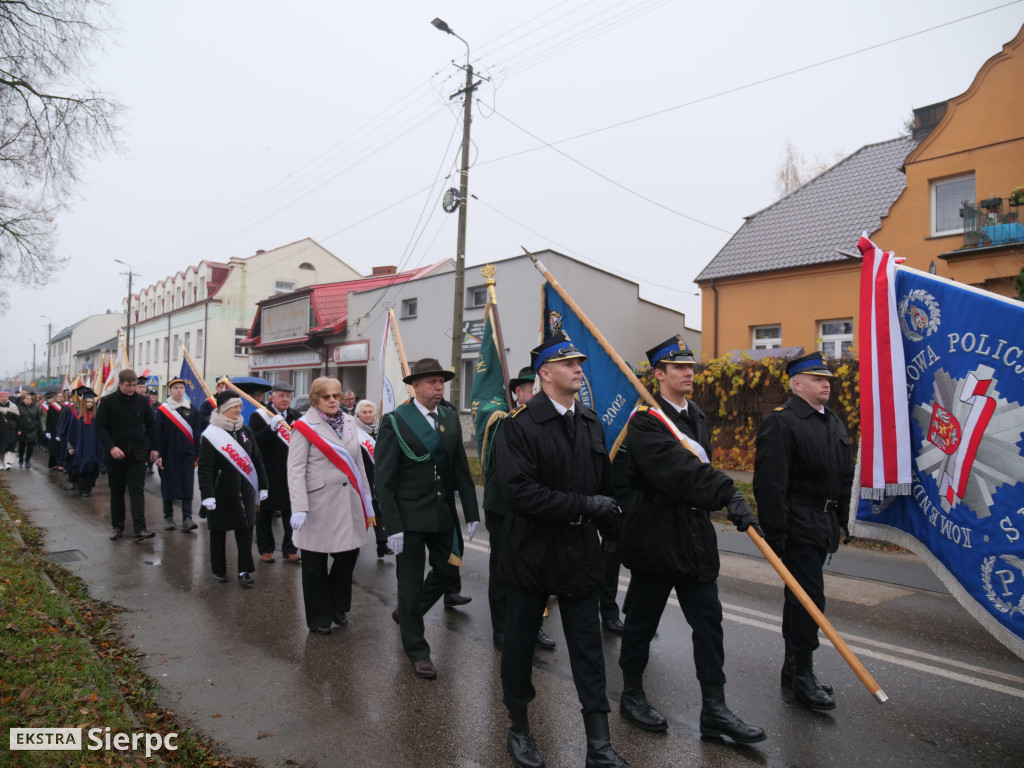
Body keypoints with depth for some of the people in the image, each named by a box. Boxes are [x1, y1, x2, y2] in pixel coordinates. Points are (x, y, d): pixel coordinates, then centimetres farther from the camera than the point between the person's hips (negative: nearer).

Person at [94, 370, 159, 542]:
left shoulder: (142, 401, 3)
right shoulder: (107, 402, -4)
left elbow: (150, 425, 10)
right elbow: (100, 427, -7)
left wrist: (153, 447, 9)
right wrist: (111, 447, -20)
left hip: (137, 454, 1)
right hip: (115, 454, 0)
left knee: (137, 490, -5)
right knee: (117, 492, 11)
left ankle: (140, 529, -10)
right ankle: (118, 527, 23)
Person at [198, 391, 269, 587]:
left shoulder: (246, 431, 7)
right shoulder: (211, 434, -9)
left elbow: (257, 460, 11)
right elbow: (204, 467, -12)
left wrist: (262, 486, 10)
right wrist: (207, 495, -18)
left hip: (244, 491, 4)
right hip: (221, 492, -4)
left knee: (245, 530, 4)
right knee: (218, 531, 10)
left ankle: (244, 571, 10)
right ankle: (219, 570, 24)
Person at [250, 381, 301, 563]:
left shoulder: (295, 415, 10)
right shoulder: (259, 416, -4)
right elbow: (254, 442, -17)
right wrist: (271, 427, -30)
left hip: (291, 473, 4)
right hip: (268, 472, -4)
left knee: (291, 512, 8)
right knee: (265, 513, 8)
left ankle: (290, 549, 19)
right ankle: (266, 549, 22)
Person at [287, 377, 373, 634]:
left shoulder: (348, 422, 9)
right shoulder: (305, 426, -7)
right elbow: (295, 470, -12)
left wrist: (366, 500, 14)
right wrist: (298, 508, -19)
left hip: (348, 502, 5)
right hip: (319, 504, -5)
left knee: (348, 555, 11)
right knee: (315, 564, 7)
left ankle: (338, 607, 33)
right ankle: (319, 617, 26)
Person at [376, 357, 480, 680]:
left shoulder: (451, 418, 4)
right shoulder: (395, 422, -12)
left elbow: (461, 468, 7)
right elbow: (384, 479, -12)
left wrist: (471, 513, 5)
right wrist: (392, 526, -16)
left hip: (444, 514, 6)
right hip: (410, 517, -5)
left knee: (447, 572, 15)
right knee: (411, 583, 7)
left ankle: (407, 613, 43)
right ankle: (417, 650, 27)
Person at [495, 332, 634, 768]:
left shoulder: (590, 422, 5)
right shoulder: (520, 424, -15)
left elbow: (605, 484, 11)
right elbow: (519, 492, -25)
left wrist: (613, 529, 7)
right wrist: (584, 505, -25)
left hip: (581, 554, 5)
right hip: (532, 555, -4)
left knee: (588, 648, 12)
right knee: (520, 644, 14)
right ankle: (519, 728, 37)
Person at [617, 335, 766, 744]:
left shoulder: (696, 416, 11)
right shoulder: (645, 420, -16)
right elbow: (677, 469, -30)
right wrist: (728, 495, -37)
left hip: (695, 536, 7)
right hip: (656, 536, -7)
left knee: (708, 619, 9)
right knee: (643, 618, 9)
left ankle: (714, 709, 21)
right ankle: (632, 695, 29)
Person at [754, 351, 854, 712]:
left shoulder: (834, 424, 14)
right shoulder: (781, 423, -14)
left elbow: (844, 477, 20)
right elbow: (770, 482, -20)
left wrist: (841, 520, 17)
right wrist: (775, 532, -22)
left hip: (823, 525, 9)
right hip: (798, 526, -8)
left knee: (800, 597, 17)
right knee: (809, 597, -5)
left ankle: (792, 668, 30)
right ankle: (802, 675, 11)